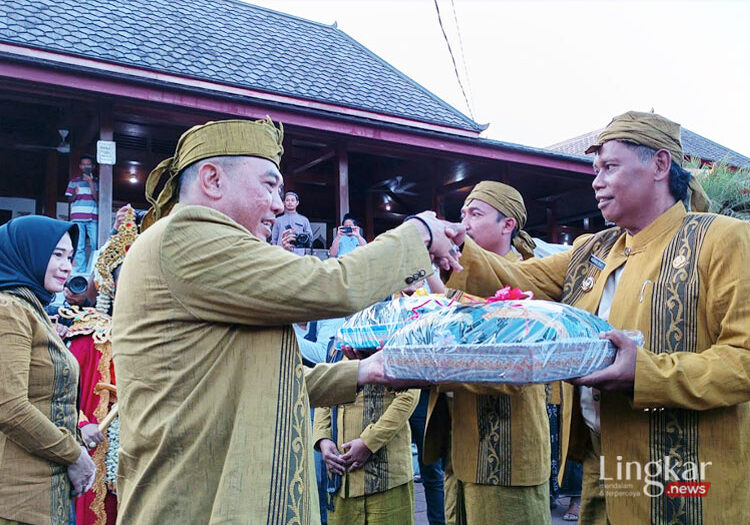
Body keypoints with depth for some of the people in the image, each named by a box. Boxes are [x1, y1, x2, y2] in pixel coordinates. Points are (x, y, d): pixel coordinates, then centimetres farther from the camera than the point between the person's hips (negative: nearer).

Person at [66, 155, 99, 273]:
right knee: (79, 247, -3)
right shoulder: (74, 181, 15)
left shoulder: (96, 181, 13)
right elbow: (69, 199, 14)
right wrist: (75, 194, -8)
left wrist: (90, 182, -7)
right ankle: (81, 271, -1)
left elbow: (97, 198, 0)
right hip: (77, 218, 1)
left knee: (95, 245, -10)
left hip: (93, 218, -1)